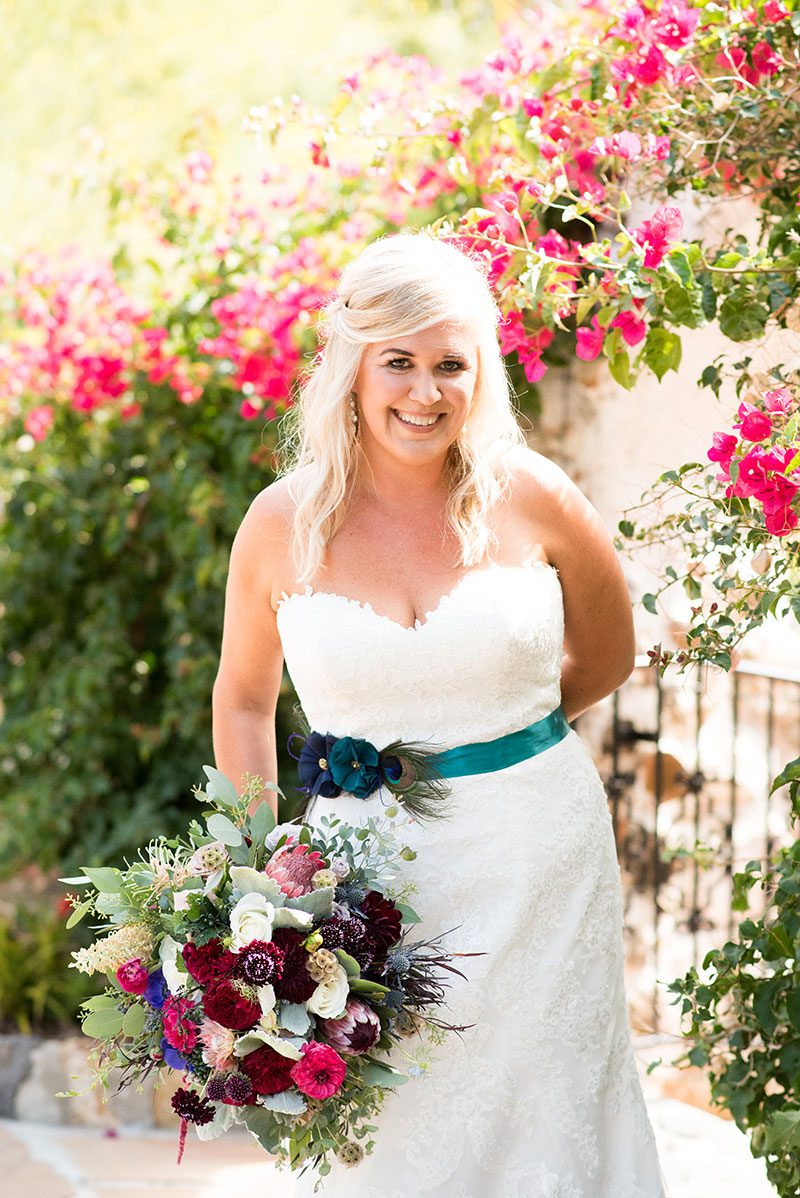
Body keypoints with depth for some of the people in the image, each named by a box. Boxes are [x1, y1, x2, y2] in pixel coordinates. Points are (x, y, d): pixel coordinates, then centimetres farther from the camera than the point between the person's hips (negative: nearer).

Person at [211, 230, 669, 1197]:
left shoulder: (532, 499, -6)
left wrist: (500, 728, 7)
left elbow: (607, 657, 11)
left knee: (533, 1112, 8)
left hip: (535, 848, 0)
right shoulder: (284, 522, -4)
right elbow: (244, 698, 10)